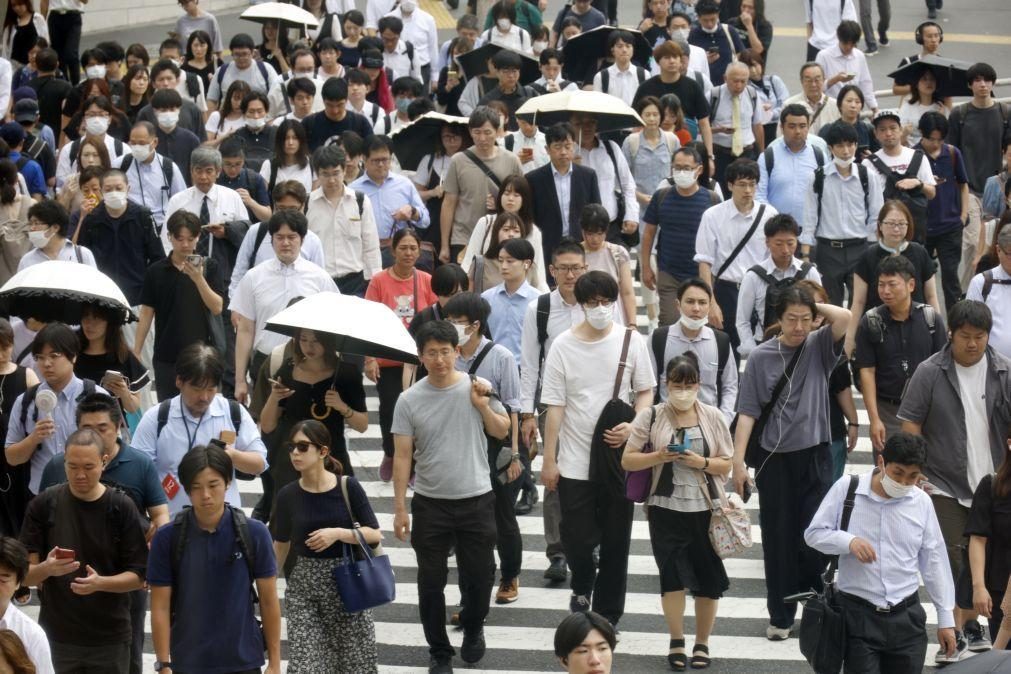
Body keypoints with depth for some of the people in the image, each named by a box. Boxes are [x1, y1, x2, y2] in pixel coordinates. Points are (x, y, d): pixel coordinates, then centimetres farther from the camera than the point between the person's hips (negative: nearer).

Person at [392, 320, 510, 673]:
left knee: (479, 576, 9)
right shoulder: (410, 400, -6)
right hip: (430, 503, 0)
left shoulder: (477, 388, -5)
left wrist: (482, 406, -13)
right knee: (431, 581, 6)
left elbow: (502, 432, 5)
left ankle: (473, 631, 37)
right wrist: (399, 507, -6)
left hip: (476, 500, 0)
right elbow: (403, 455, -4)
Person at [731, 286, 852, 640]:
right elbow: (748, 411, -1)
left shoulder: (819, 347, 2)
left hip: (814, 456, 0)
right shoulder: (761, 357, -1)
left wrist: (814, 306, -2)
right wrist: (738, 459, -7)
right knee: (778, 540, 5)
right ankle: (780, 616, 15)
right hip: (774, 458, 0)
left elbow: (845, 318, -16)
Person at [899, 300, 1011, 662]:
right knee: (952, 560, -4)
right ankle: (958, 633, 4)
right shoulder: (930, 373, -7)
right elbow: (911, 426, -4)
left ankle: (969, 625, 28)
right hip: (945, 484, -2)